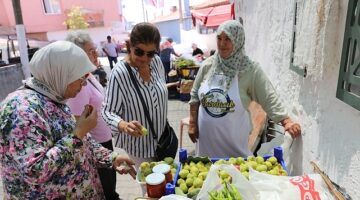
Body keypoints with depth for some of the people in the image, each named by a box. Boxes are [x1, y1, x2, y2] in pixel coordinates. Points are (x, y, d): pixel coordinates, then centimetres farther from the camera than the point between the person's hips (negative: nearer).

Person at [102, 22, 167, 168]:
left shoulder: (157, 61, -8)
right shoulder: (120, 74, -26)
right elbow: (108, 112, -21)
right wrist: (124, 125, -40)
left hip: (160, 138, 6)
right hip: (139, 144, -6)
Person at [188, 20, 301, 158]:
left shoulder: (250, 69, -11)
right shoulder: (208, 65, -2)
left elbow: (269, 98, -13)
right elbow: (195, 95, 5)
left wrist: (286, 121, -25)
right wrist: (192, 124, 4)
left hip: (234, 137, -3)